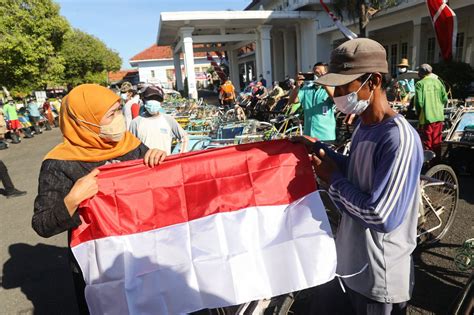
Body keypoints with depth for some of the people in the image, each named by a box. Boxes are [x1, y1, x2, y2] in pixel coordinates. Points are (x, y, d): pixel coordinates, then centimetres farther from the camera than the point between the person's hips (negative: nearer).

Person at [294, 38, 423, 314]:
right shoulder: (364, 126, 1)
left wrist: (333, 179, -19)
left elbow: (382, 217, -31)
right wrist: (318, 148, 1)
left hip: (380, 278, -8)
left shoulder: (400, 139, -28)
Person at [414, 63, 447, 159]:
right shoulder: (438, 82, 4)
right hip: (438, 116, 5)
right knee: (437, 141, 15)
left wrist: (419, 115, 0)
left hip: (426, 117, -5)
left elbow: (419, 102, -15)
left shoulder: (419, 84, -10)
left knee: (427, 142, 4)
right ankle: (437, 159, 25)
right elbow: (445, 99, 3)